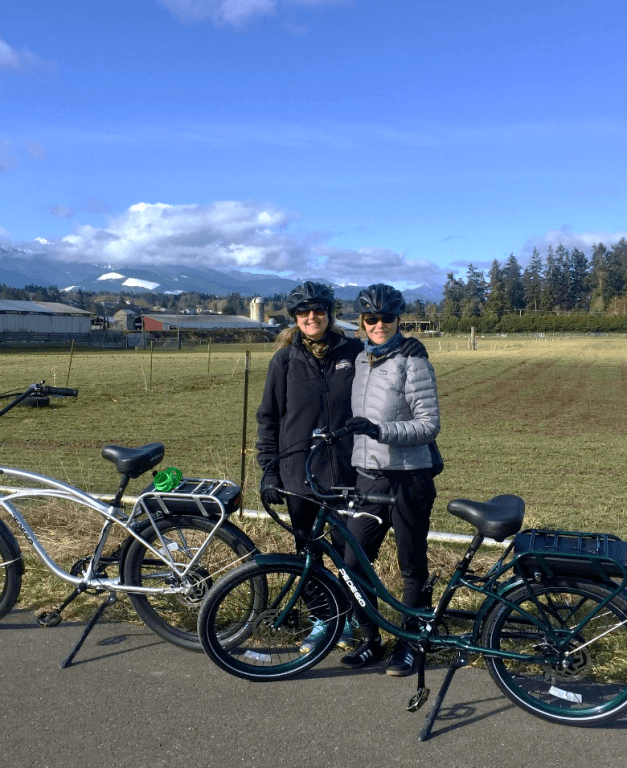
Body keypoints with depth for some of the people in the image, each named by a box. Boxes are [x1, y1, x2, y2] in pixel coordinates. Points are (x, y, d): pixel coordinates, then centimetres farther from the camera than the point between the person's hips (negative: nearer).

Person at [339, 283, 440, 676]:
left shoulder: (413, 363, -9)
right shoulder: (359, 360, 10)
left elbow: (430, 425, -14)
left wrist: (380, 430, -25)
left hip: (408, 479, -5)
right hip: (368, 478, 6)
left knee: (413, 567, 8)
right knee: (353, 562, 5)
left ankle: (409, 643, 26)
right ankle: (372, 639, 24)